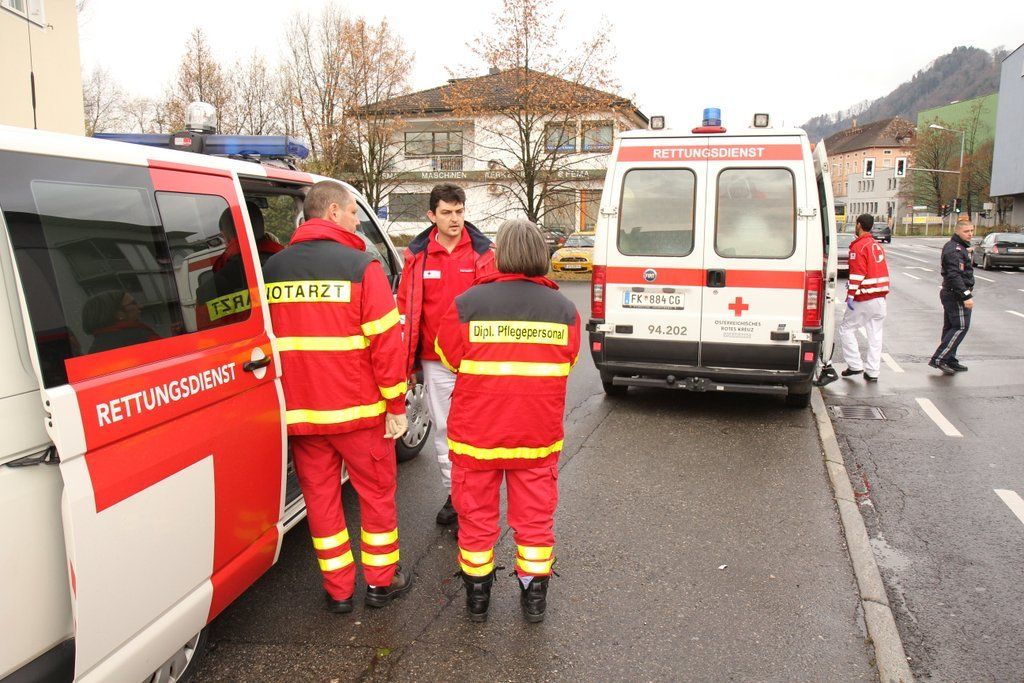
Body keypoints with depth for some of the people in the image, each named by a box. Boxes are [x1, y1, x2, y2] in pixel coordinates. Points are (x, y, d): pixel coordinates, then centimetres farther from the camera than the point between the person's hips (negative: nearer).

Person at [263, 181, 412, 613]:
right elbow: (386, 341, -14)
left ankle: (338, 590, 23)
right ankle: (381, 582, 25)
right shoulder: (360, 266, -10)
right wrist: (396, 405, -6)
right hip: (358, 410, -4)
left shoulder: (273, 269, 5)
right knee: (377, 494, 13)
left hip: (299, 412, 4)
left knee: (320, 497, 14)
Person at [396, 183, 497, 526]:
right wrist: (407, 361, 2)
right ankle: (454, 494, 28)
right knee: (443, 430, 13)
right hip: (435, 360, 3)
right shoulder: (418, 255, 2)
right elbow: (406, 307, 4)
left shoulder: (483, 253, -2)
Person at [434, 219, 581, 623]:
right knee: (535, 516, 16)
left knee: (476, 515, 16)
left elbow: (447, 356, 1)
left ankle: (477, 598, 30)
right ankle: (534, 598, 28)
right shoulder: (564, 310, -6)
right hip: (538, 435, 1)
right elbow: (567, 364, 7)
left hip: (476, 434, -1)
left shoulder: (467, 305, -13)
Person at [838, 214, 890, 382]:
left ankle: (855, 365, 2)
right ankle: (872, 372, 10)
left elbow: (857, 273, -19)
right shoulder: (878, 245, 16)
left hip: (864, 299, -8)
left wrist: (851, 294, -18)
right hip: (880, 297, 8)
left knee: (846, 328, 4)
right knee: (875, 334, 8)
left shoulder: (859, 246, -12)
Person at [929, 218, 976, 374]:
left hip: (949, 293, 11)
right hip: (956, 295, -11)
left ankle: (950, 361, 20)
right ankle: (938, 359, -10)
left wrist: (968, 291, 25)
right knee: (961, 327, -9)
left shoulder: (960, 247, 17)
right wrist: (966, 296, -26)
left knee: (950, 327, 13)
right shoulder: (955, 249, -18)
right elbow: (954, 276, -25)